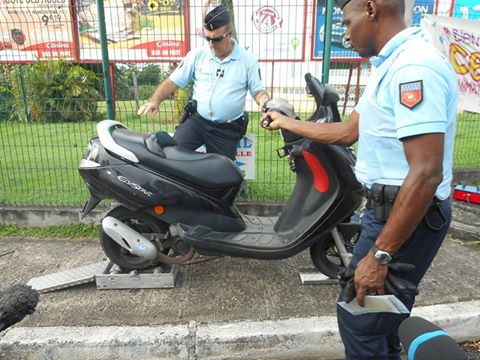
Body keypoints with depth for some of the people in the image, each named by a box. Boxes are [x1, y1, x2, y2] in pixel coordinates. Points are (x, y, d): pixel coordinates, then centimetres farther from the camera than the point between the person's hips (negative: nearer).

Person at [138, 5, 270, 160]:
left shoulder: (247, 60, -1)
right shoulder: (197, 55, 2)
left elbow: (258, 90, 4)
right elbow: (173, 81, 4)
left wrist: (265, 101, -20)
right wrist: (155, 100, -12)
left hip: (227, 129, -1)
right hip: (195, 120, 1)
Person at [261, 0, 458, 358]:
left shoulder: (414, 67, -21)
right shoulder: (394, 64, 13)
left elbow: (426, 174, -28)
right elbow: (349, 132, 19)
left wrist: (379, 255, -25)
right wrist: (288, 123, 25)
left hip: (408, 216, -10)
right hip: (390, 207, 10)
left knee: (360, 320, 3)